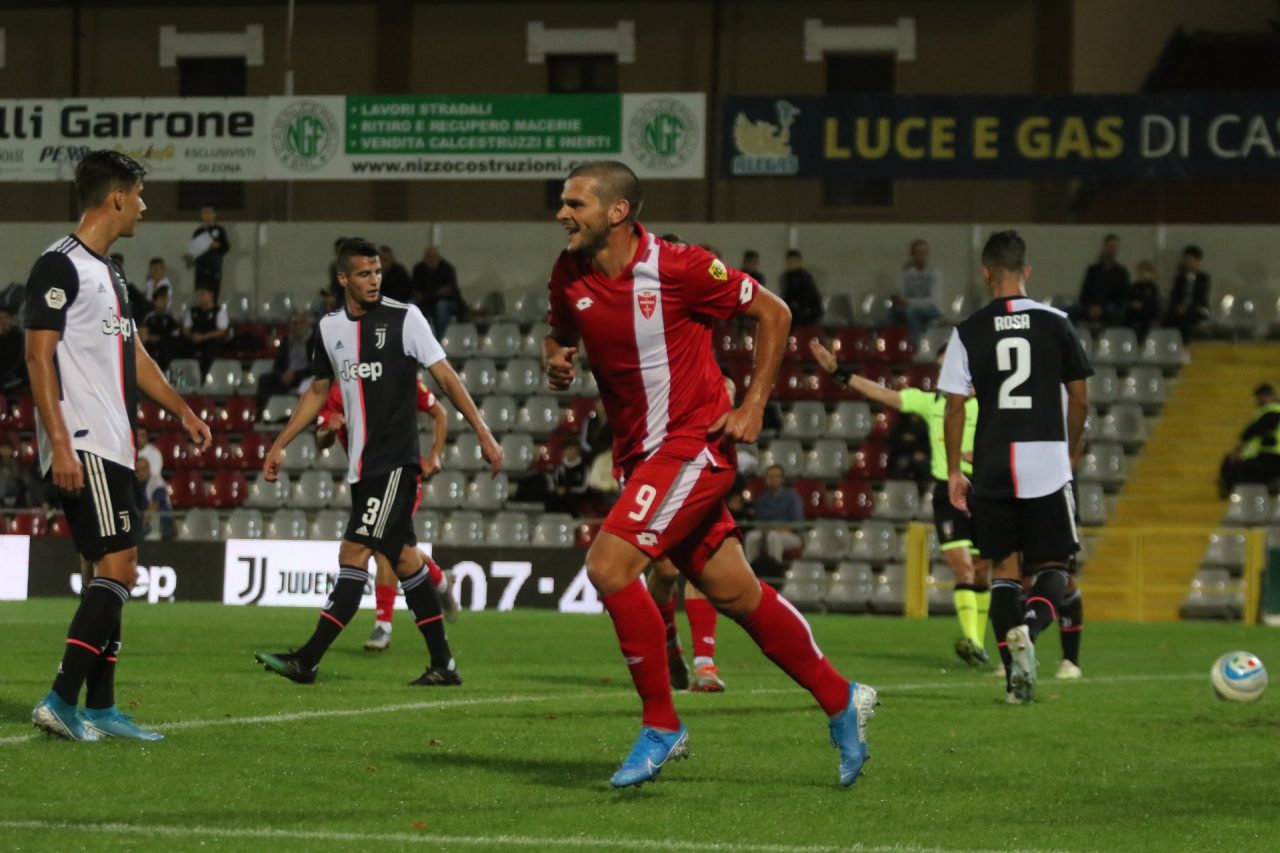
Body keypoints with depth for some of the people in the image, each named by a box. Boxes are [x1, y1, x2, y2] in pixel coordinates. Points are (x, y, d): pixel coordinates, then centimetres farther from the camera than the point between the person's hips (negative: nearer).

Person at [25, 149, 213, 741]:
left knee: (115, 574, 9)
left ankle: (99, 709, 12)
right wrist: (59, 443, -21)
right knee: (116, 566, -16)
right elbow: (38, 356, -15)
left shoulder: (108, 272, 20)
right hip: (81, 447, -10)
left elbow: (132, 354, 30)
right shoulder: (61, 265, -10)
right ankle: (62, 701, -17)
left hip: (111, 447, 10)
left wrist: (182, 410, 30)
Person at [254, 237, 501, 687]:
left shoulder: (404, 318, -6)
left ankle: (308, 660, -13)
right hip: (363, 465, 6)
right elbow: (318, 391, 23)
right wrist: (279, 445, 22)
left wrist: (483, 432, -11)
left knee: (354, 554, -11)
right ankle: (443, 663, 14)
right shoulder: (330, 328, 10)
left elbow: (445, 377, -6)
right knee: (403, 558, 9)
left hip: (396, 460, -6)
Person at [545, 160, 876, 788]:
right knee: (733, 593, 11)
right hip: (638, 453, 7)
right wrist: (555, 364, -4)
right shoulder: (569, 276, 2)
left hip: (692, 446, -7)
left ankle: (661, 725, -8)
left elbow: (773, 312, -6)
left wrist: (753, 406, -9)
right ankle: (840, 700, 26)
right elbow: (560, 337, 21)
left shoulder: (678, 268, -16)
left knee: (609, 565, -20)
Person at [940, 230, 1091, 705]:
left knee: (1004, 567, 10)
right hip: (1047, 462, -1)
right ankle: (1028, 627, -24)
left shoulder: (969, 332, 0)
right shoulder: (1055, 323, 0)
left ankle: (1017, 680, 2)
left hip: (992, 469, 1)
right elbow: (1079, 400, 4)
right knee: (1054, 566, 8)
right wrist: (1071, 453, 19)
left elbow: (955, 407, 0)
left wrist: (954, 472, 8)